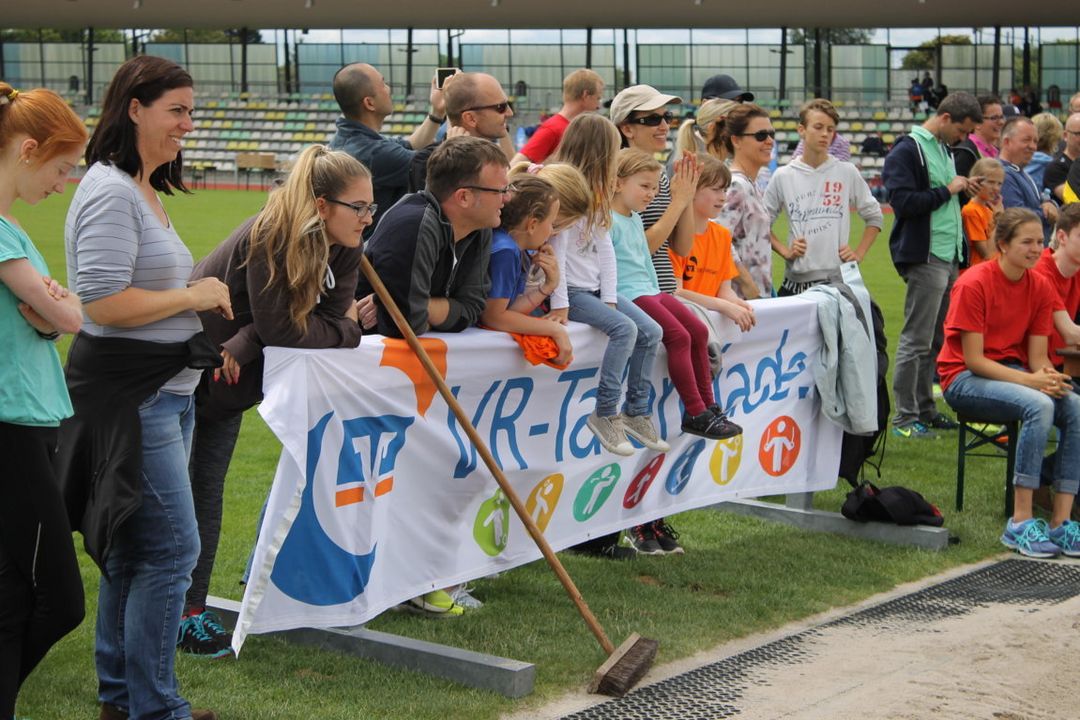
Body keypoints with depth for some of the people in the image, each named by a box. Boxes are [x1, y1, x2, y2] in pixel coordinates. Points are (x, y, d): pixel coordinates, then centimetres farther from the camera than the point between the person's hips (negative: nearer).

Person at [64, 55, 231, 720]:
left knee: (133, 545, 17)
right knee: (172, 547, -8)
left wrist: (199, 301, 10)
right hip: (128, 396, -11)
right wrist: (193, 296, -14)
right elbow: (105, 303, -24)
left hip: (163, 391, 11)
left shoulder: (145, 190, 16)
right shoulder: (111, 192, -16)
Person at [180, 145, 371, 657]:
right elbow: (281, 331, -31)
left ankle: (194, 609, 16)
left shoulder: (343, 248, -6)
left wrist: (244, 345, -25)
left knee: (208, 491, 10)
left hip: (229, 379, 8)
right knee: (178, 493, -3)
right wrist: (346, 331, -17)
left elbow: (329, 317, -14)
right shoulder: (269, 239, -29)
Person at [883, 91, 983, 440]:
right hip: (925, 257, -9)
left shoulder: (943, 149, 19)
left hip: (949, 256, 9)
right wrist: (948, 190, -13)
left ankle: (924, 408, 19)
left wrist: (963, 188, 6)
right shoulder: (908, 151, -10)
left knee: (935, 339, 12)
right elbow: (904, 202, -20)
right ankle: (905, 417, -1)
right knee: (917, 339, -6)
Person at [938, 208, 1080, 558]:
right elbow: (973, 359, -17)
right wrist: (1030, 381, -26)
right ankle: (1020, 523, -29)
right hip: (965, 380, -6)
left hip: (1015, 375, 6)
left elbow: (1037, 356, 2)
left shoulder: (1040, 286, 3)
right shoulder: (974, 283, -15)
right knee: (1039, 405, -33)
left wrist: (1048, 376, -22)